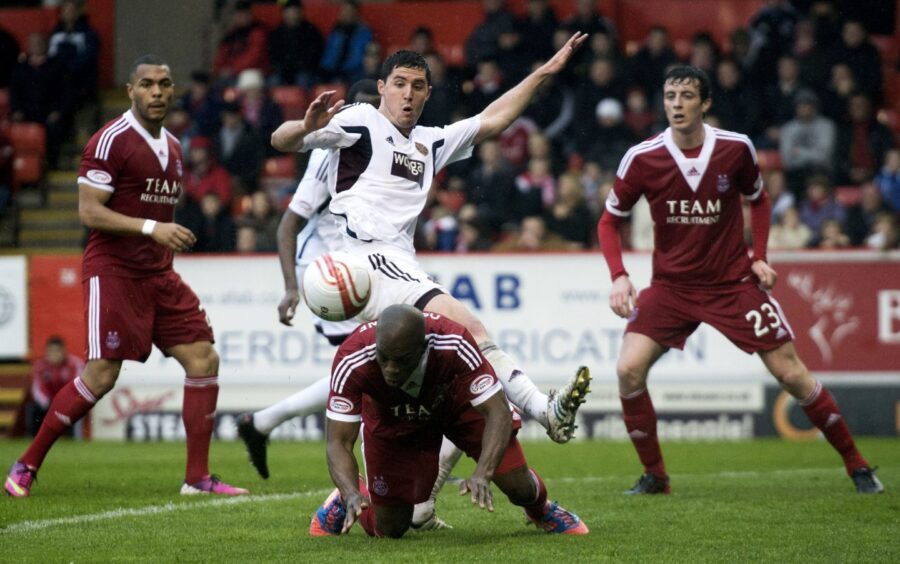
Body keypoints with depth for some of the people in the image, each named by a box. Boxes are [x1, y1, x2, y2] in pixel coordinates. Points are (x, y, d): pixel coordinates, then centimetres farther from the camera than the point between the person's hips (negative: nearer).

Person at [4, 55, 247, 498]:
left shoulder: (172, 146, 15)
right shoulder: (111, 141, -11)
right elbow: (89, 211, -16)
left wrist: (168, 246, 17)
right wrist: (151, 227, -23)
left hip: (157, 274, 8)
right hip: (112, 270, -8)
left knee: (203, 359, -2)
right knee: (102, 374, -12)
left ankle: (197, 478, 3)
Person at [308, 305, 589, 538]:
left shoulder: (454, 345, -42)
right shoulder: (352, 362, -41)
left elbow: (498, 413, -38)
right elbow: (338, 441, -35)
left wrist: (482, 475, -54)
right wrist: (352, 495, -53)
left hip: (457, 400, 0)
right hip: (392, 419, 0)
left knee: (519, 487, -7)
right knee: (389, 530, -2)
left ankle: (541, 509, 32)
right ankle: (345, 500, 33)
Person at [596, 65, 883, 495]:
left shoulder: (736, 149, -8)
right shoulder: (642, 159, -11)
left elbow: (758, 200, 11)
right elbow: (609, 221, 1)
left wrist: (759, 257, -1)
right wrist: (619, 277, -12)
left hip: (733, 282, 0)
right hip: (671, 285, 1)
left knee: (791, 373, -2)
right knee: (629, 370, -17)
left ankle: (856, 465, 13)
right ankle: (654, 475, 0)